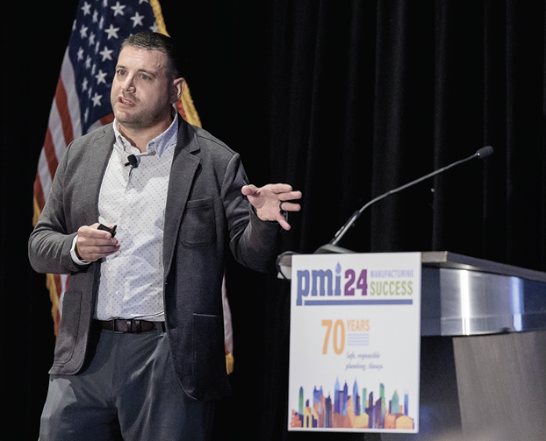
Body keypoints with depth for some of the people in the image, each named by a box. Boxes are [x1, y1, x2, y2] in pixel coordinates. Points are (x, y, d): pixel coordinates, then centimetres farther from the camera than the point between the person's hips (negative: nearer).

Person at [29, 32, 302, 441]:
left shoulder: (215, 163, 0)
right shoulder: (82, 154, 12)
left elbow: (254, 256, -1)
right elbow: (40, 245, 15)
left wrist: (263, 221, -23)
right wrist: (75, 248, -6)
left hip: (170, 360, -3)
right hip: (86, 354, 3)